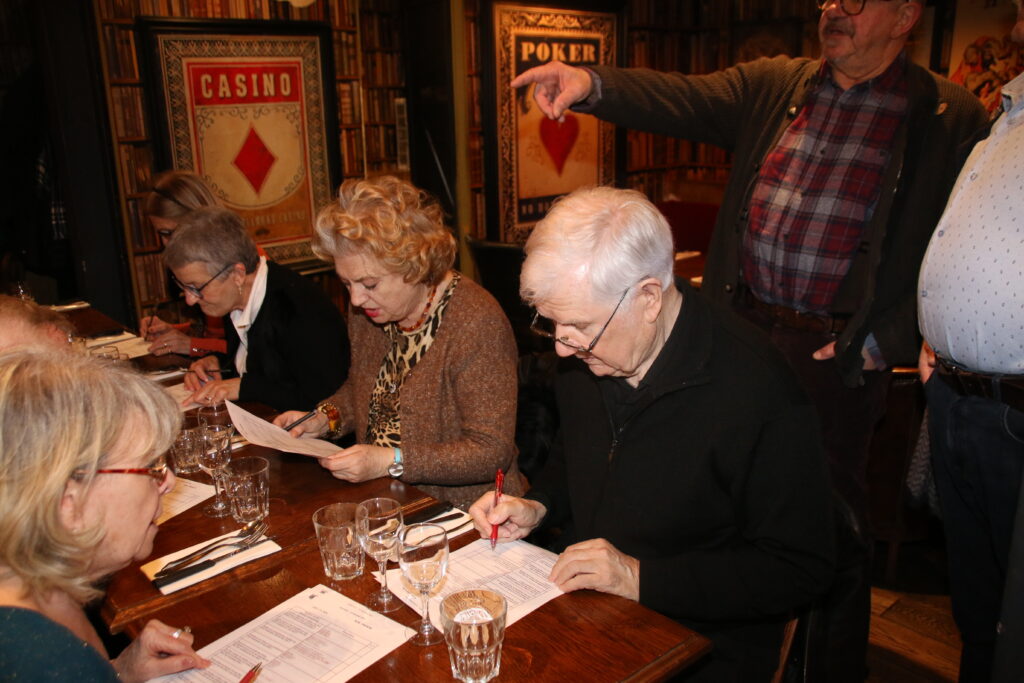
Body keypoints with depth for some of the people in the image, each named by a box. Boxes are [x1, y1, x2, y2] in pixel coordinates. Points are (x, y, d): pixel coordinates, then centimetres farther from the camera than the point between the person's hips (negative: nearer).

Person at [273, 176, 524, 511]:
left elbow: (492, 452, -19)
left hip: (461, 516, -6)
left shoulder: (476, 323, -20)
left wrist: (390, 462, -23)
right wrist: (325, 418, 2)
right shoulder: (366, 311, 4)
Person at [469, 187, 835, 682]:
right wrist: (537, 507, -2)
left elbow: (799, 571, -18)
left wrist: (641, 578, -22)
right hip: (582, 614, 5)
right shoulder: (582, 354, -2)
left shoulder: (759, 395, -24)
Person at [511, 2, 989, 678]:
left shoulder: (950, 116, -2)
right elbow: (684, 99, -6)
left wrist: (877, 345, -11)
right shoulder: (772, 85, 8)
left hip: (835, 351, -3)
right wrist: (592, 82, -23)